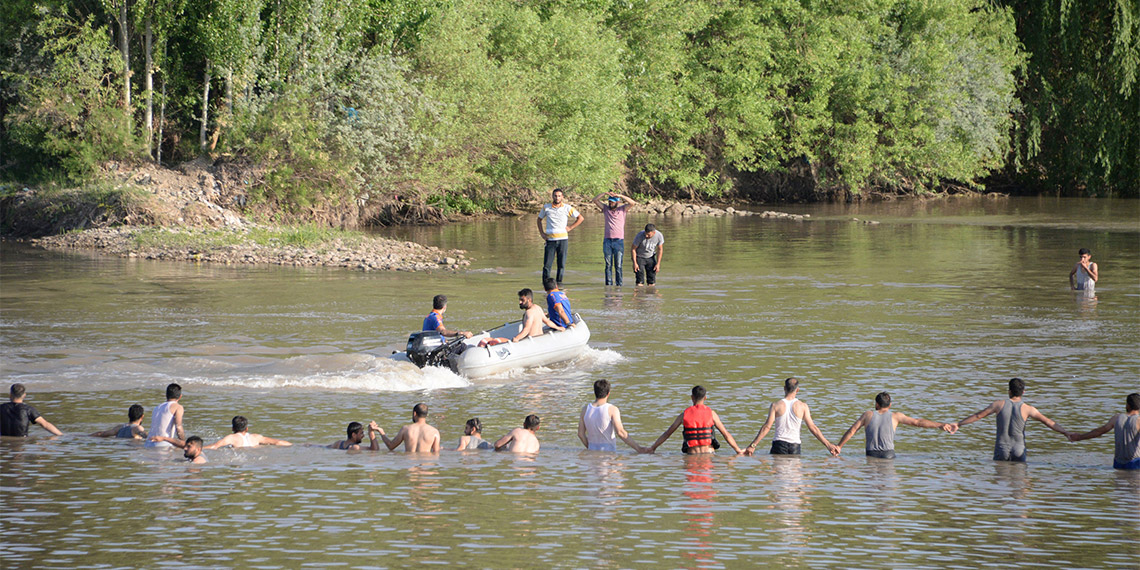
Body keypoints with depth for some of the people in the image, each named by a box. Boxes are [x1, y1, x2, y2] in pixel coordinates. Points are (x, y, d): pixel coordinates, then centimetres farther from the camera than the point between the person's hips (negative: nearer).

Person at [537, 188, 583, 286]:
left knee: (561, 263, 0)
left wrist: (570, 228, 4)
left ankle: (559, 282, 11)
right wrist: (542, 233, 9)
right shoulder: (546, 207, 5)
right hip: (550, 239, 0)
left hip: (563, 238, 0)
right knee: (547, 263, -6)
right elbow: (539, 219, 20)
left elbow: (580, 218, 13)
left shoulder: (567, 208, 3)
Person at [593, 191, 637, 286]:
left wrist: (620, 195, -16)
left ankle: (619, 285, -2)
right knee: (608, 265, 1)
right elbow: (595, 200, 5)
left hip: (619, 240, -2)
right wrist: (605, 193, -10)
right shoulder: (605, 208, 12)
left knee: (618, 265, -4)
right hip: (607, 240, 2)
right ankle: (608, 284, 2)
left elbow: (633, 203, -8)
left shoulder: (622, 209, 6)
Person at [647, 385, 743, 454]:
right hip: (709, 453, 0)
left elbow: (667, 434, 12)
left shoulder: (684, 415, 6)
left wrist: (652, 448, 23)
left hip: (692, 454, 0)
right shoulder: (711, 413, 4)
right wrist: (739, 452, 11)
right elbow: (726, 434, 4)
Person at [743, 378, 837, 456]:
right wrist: (828, 445, 7)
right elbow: (812, 428, 1)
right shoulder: (803, 406, 3)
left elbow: (767, 427, -4)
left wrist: (752, 445, -2)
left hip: (779, 443, -1)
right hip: (795, 446, 1)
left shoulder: (776, 405, 1)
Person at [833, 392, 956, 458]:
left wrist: (839, 446, 18)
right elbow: (917, 422, 5)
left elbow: (852, 430, 10)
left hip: (871, 454, 1)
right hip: (888, 454, -1)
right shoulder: (895, 416, 6)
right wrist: (940, 425, 8)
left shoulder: (868, 415, 9)